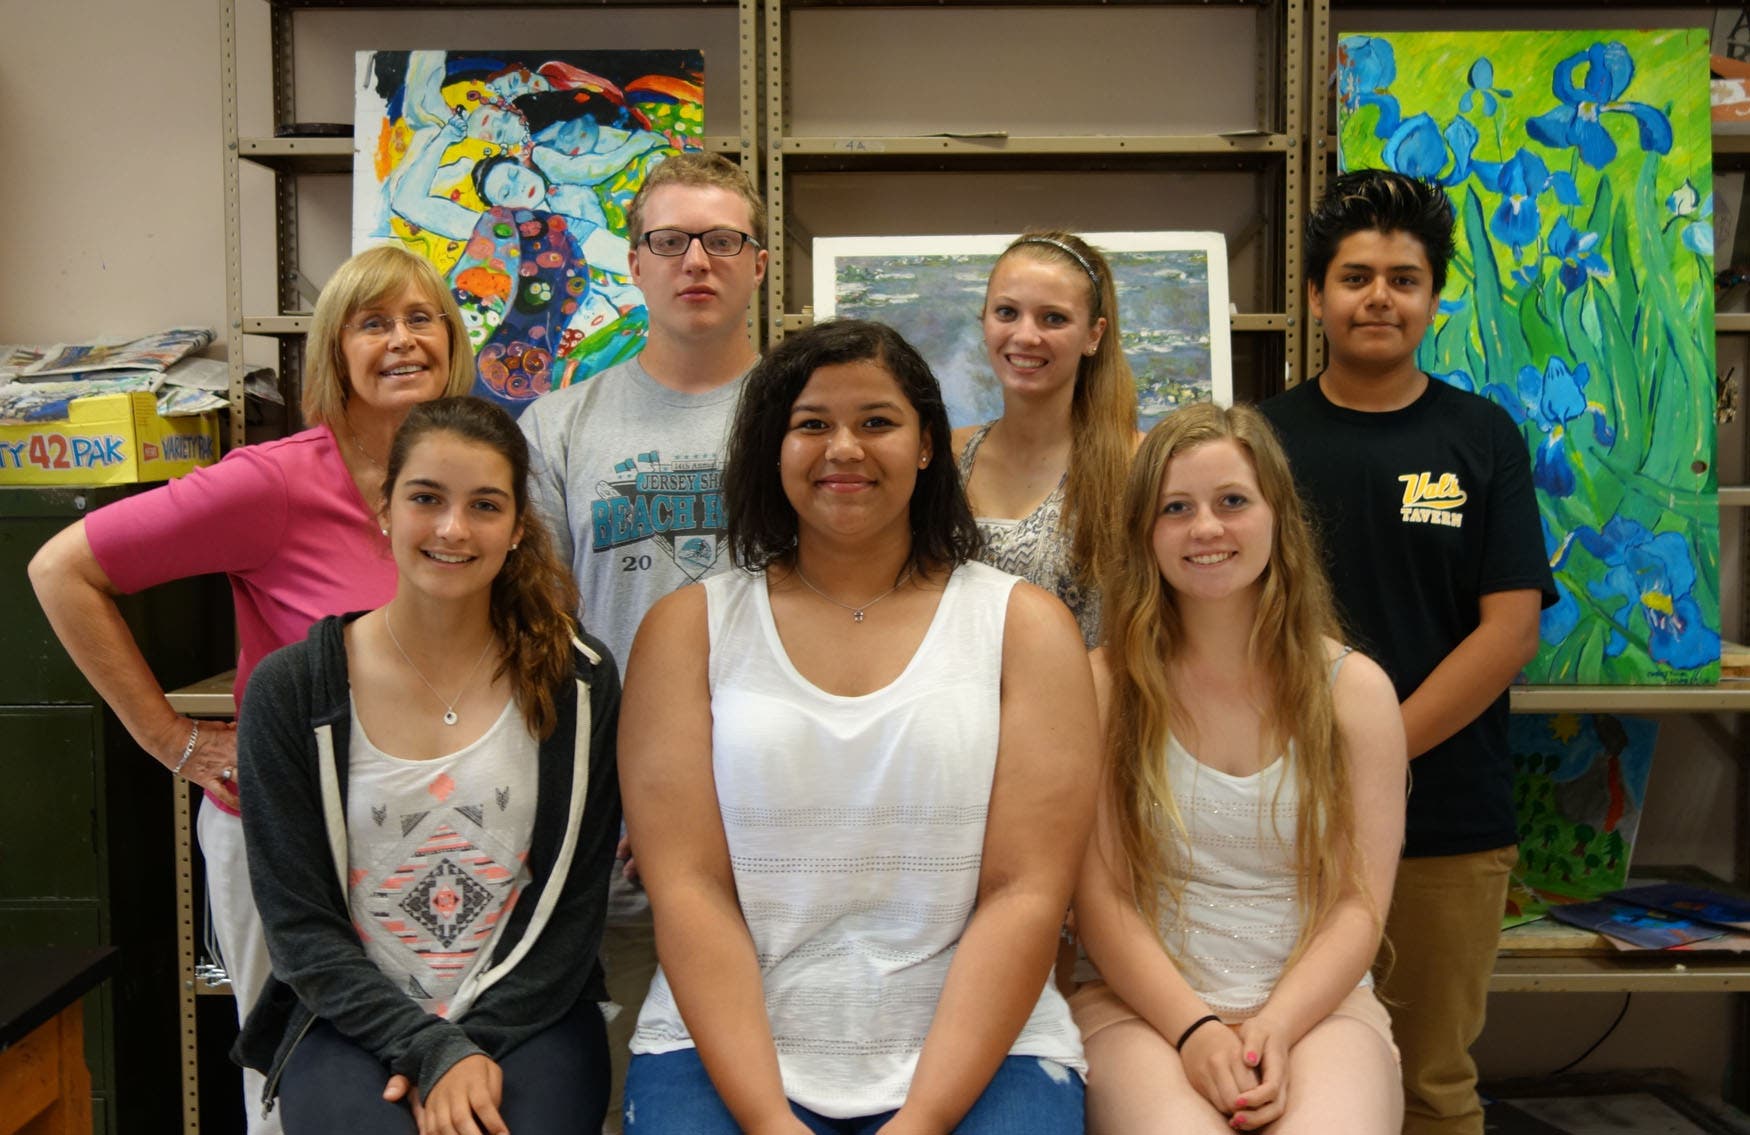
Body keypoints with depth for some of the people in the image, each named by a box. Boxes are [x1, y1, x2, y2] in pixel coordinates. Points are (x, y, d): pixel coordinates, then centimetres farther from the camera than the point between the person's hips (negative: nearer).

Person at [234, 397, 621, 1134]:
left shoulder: (580, 681, -1)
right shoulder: (290, 690, -2)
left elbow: (574, 904, 0)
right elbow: (297, 921, -3)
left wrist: (477, 1046, -10)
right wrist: (431, 1050, -12)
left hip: (528, 1015, 0)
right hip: (355, 1022, 0)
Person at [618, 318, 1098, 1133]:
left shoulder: (1023, 625, 4)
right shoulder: (688, 629, 5)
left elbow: (1027, 893, -3)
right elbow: (686, 887, -3)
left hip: (976, 1054, 0)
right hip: (726, 1050, 0)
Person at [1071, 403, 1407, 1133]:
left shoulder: (1355, 689, 4)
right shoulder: (1103, 687, -1)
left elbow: (1360, 902, 0)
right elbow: (1099, 895, -3)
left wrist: (1276, 1030, -14)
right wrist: (1192, 1028, -15)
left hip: (1315, 1003, 2)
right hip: (1144, 1006, -1)